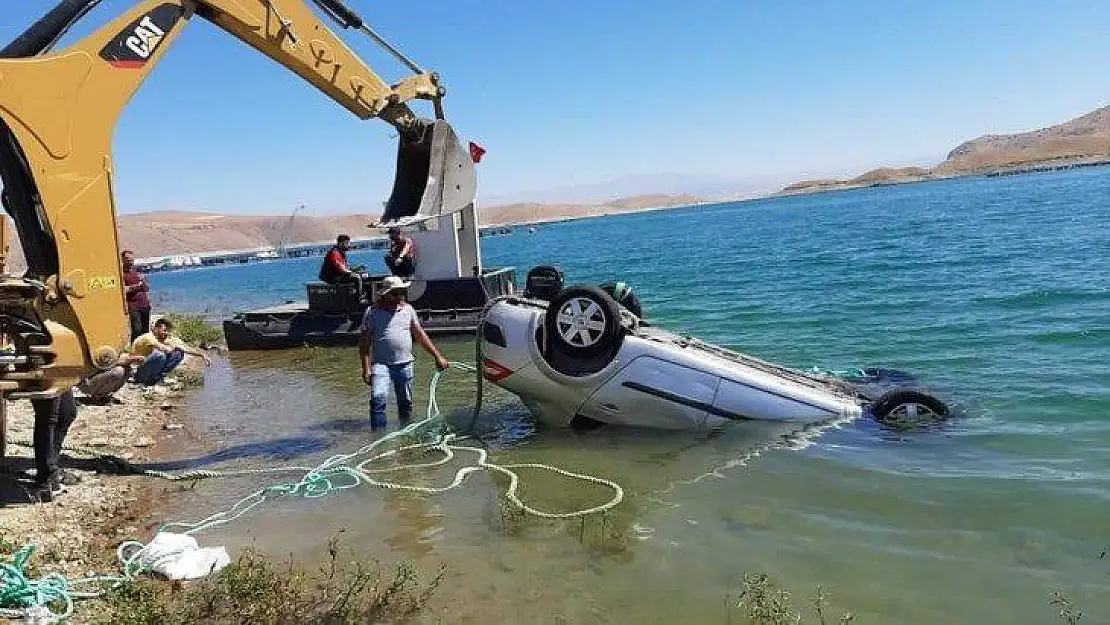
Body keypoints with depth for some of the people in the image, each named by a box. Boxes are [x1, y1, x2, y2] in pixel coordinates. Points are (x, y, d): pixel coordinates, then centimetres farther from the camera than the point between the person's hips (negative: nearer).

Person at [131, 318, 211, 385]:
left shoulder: (165, 339, -1)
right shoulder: (148, 337, -24)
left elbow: (185, 348, 0)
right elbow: (167, 349, -37)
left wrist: (203, 355, -11)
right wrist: (174, 346, -13)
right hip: (136, 372, -7)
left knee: (179, 353, -3)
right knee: (160, 355, -34)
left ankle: (158, 377, -1)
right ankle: (146, 381, -15)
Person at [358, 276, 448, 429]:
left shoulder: (407, 309, 10)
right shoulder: (372, 312, 0)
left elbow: (420, 335, 15)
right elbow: (365, 342, -1)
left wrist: (437, 356, 12)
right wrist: (366, 367, -8)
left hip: (404, 364, 4)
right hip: (381, 364, -3)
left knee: (405, 403, 9)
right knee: (378, 399, -19)